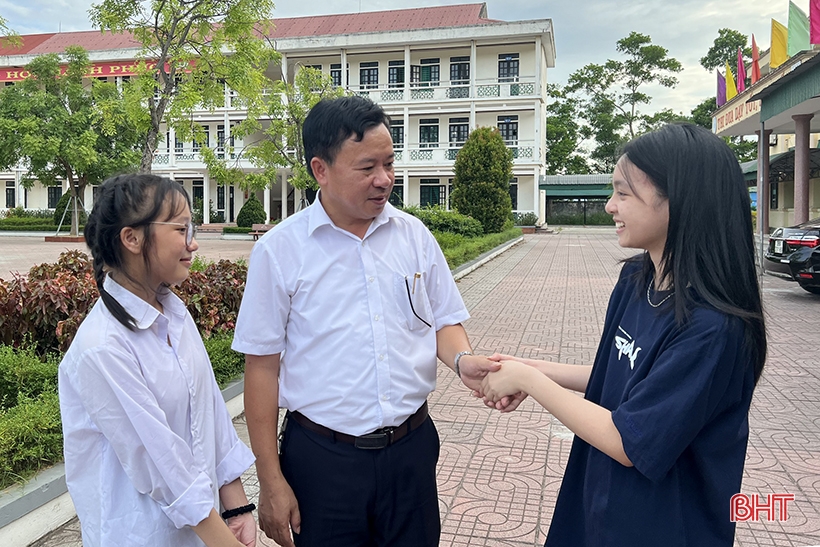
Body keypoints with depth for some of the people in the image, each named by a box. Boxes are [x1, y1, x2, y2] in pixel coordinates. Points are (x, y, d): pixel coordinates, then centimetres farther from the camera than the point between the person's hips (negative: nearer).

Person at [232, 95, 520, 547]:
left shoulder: (415, 236, 0)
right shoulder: (279, 250, -8)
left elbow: (444, 320, 9)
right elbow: (262, 366, -6)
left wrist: (463, 360, -14)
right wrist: (271, 482, -4)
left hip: (411, 448, 3)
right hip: (321, 457, -2)